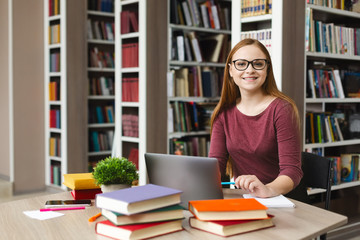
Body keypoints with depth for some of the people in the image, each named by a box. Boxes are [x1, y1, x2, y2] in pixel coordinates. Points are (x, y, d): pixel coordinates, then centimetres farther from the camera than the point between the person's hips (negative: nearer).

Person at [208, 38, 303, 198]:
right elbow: (216, 164, 1)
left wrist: (268, 189, -38)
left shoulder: (282, 109, -9)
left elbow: (292, 169, -16)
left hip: (283, 200, -4)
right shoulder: (224, 113, 6)